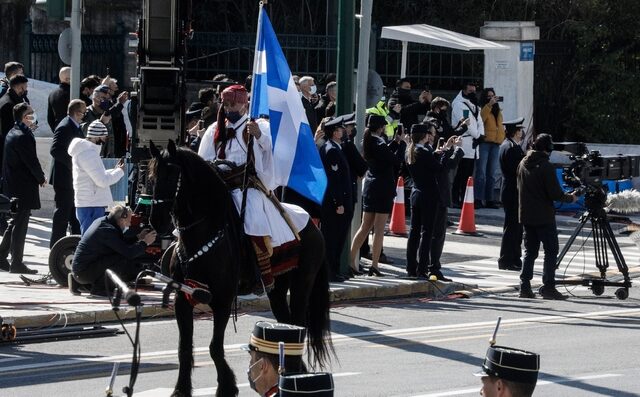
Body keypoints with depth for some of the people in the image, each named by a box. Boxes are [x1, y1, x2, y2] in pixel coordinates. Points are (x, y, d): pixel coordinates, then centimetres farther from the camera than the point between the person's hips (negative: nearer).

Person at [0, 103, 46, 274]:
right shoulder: (23, 137, -20)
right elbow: (31, 161, -17)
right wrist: (41, 178, -4)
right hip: (24, 186, -10)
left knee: (14, 223, 18)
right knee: (20, 224, -4)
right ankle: (16, 263, 0)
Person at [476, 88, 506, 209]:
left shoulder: (498, 111, 21)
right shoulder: (483, 109, -1)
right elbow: (481, 117, -22)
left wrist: (502, 138, 11)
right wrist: (490, 104, -26)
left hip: (496, 144, 7)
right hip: (484, 143, -7)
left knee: (492, 174, 8)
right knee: (481, 173, -8)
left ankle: (489, 199, 11)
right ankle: (478, 199, -9)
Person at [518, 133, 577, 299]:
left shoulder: (523, 164, 7)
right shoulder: (545, 166, -15)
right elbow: (556, 194, -15)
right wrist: (571, 198, 4)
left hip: (526, 215, 7)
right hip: (544, 217, -7)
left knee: (530, 251, 11)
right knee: (551, 251, -1)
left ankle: (525, 287, 5)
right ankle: (548, 287, -6)